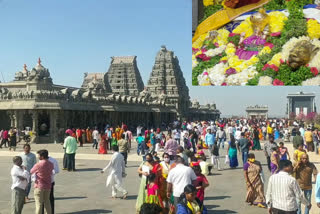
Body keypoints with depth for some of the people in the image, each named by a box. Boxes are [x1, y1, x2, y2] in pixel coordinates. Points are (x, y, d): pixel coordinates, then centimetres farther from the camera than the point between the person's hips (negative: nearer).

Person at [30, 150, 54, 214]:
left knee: (39, 203, 2)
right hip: (48, 186, 5)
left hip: (39, 186, -5)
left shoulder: (38, 165, -18)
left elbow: (31, 171, -1)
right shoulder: (51, 164, -2)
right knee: (47, 202, 18)